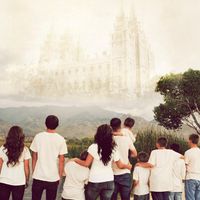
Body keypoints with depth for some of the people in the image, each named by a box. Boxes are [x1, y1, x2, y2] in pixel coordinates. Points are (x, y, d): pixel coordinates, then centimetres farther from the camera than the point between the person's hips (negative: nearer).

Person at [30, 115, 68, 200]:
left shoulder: (38, 137, -4)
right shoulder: (61, 139, -7)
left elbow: (34, 157, 0)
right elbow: (61, 160, -6)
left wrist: (33, 172, 12)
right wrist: (60, 176, 5)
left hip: (38, 177, 1)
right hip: (53, 177, -1)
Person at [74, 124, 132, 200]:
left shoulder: (93, 147, -12)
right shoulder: (113, 149, -1)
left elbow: (86, 164, -8)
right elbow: (120, 165, 9)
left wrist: (76, 160, 9)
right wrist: (128, 166, 29)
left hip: (95, 181, -3)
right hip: (109, 181, 3)